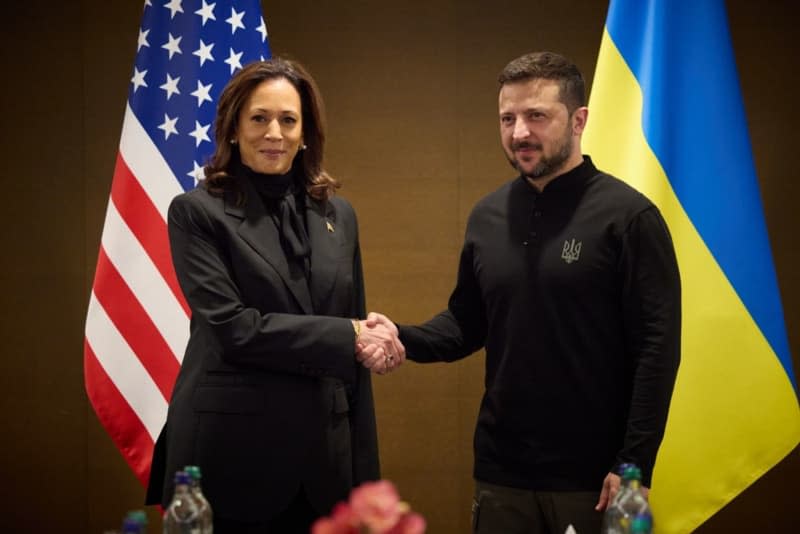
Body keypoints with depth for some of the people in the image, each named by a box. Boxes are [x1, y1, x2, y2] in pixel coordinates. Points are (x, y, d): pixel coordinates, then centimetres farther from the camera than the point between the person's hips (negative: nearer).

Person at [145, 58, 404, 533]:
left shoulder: (337, 215, 10)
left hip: (323, 456, 4)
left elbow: (358, 346, 12)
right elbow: (232, 327, -14)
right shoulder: (198, 213, -4)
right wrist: (345, 336, -12)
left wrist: (364, 469, 9)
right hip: (231, 454, -4)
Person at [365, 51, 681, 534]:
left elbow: (657, 346, -12)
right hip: (502, 469, 5)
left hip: (593, 475, -5)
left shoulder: (628, 216, -9)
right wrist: (405, 340, -5)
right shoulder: (488, 216, 8)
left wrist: (634, 464, -15)